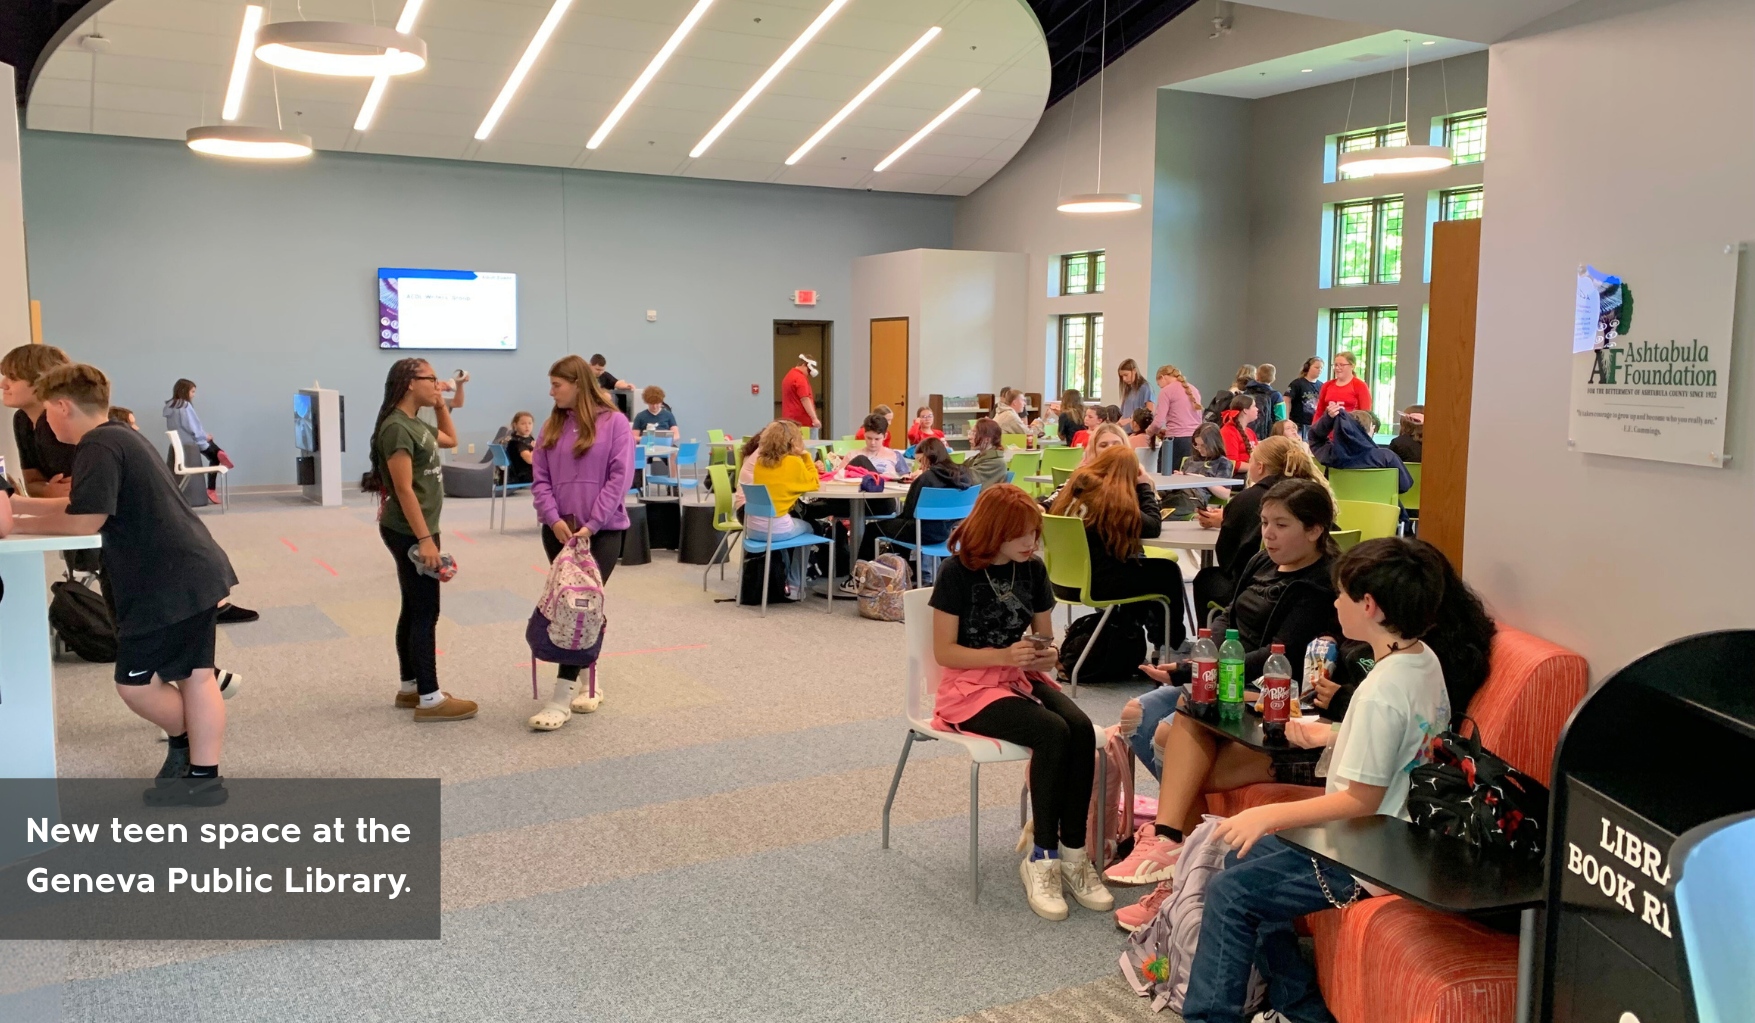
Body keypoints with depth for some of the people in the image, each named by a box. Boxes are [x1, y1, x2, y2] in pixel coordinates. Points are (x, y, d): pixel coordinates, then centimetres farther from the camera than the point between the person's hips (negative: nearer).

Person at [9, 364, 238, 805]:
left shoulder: (98, 447, -14)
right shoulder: (119, 438, 17)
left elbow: (84, 522, -18)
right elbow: (82, 505, 20)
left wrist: (16, 522, -5)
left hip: (172, 583, -10)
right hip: (194, 572, 10)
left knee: (136, 684, 1)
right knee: (192, 675, 12)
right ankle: (201, 773, 18)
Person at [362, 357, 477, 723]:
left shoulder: (416, 424, 10)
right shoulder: (397, 428, -18)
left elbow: (451, 439, 31)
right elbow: (404, 490, -22)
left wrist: (441, 404, 17)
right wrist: (425, 539, -24)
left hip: (418, 529, 10)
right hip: (409, 533, -10)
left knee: (414, 610, 15)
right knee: (425, 613, -6)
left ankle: (410, 687, 24)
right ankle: (429, 699, 0)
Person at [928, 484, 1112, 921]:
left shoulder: (1033, 569, 7)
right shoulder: (958, 572, -10)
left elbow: (1045, 637, 14)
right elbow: (945, 651, -11)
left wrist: (1048, 654, -10)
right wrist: (1006, 655, -23)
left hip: (1022, 676, 6)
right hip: (969, 685, -5)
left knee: (1081, 729, -25)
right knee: (1052, 733, -31)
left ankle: (1073, 853, -16)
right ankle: (1041, 858, -18)